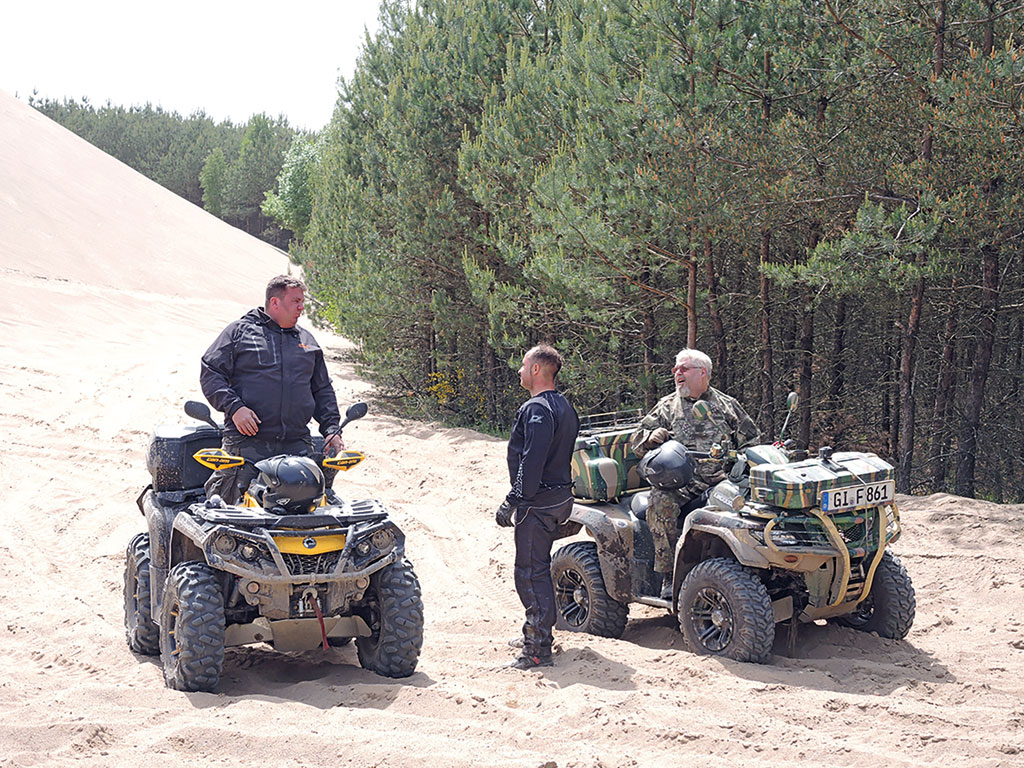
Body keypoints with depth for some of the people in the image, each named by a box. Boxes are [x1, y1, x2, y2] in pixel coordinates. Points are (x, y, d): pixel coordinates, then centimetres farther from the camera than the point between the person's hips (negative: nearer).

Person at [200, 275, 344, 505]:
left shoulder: (307, 341, 21)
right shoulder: (239, 332, 7)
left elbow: (323, 390, 26)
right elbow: (210, 373, 2)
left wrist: (331, 429, 13)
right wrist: (234, 407, -12)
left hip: (297, 443, 4)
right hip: (247, 440, -4)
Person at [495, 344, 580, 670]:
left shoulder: (537, 409, -19)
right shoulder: (563, 406, 13)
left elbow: (532, 463, -26)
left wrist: (512, 502, -23)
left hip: (537, 504, -10)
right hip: (560, 496, 10)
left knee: (530, 573, -6)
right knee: (539, 568, 21)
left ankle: (538, 651, -4)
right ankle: (537, 633, 33)